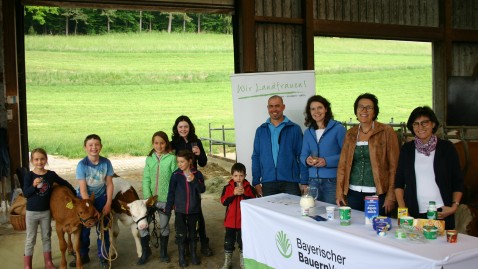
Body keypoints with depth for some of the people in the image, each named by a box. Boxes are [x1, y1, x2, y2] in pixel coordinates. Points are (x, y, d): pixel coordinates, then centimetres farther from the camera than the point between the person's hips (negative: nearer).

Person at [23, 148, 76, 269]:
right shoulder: (29, 176, -10)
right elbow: (25, 194, -13)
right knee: (30, 239, 6)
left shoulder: (51, 174, -4)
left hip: (46, 211, 3)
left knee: (46, 237, 14)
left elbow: (64, 183, 9)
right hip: (32, 212, -2)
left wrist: (75, 193, 8)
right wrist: (34, 185, -29)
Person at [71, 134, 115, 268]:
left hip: (101, 198, 1)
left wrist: (108, 204, -10)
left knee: (102, 229, 3)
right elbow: (83, 189, -19)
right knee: (84, 229, 8)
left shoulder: (106, 162, -14)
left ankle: (103, 257, 18)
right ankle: (83, 255, 27)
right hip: (84, 199, -1)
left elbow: (109, 184, -6)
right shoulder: (82, 164, -19)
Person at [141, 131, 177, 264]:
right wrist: (147, 197, -10)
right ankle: (145, 251, 22)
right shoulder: (149, 158, 3)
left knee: (164, 226, 11)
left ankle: (163, 252, 30)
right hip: (151, 198, 3)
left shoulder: (172, 158, -7)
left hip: (165, 199, -3)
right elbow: (146, 179, 1)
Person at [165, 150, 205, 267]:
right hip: (180, 209, -1)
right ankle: (181, 257, 20)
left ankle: (193, 254, 30)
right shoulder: (176, 175, -8)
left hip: (194, 209, 1)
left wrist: (194, 180, -28)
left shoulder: (197, 174, -6)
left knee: (192, 232, 15)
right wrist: (168, 208, 0)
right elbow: (171, 193, -2)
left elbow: (202, 190, -13)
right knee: (181, 234, 5)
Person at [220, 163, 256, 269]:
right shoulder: (227, 187, -2)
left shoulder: (249, 188, -4)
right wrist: (233, 194, -24)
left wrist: (244, 193, -24)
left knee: (243, 242, 10)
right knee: (228, 241, 10)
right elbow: (223, 201, -12)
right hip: (230, 220, 1)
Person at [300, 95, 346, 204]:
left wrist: (327, 161, -19)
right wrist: (307, 160, -8)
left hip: (333, 180, -5)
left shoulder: (338, 128, -4)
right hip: (313, 180, 5)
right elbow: (303, 155, 15)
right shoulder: (308, 132, 13)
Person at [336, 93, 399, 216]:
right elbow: (342, 164, 10)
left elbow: (394, 165, -5)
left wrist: (391, 195, -10)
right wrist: (339, 191, 3)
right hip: (354, 193, 4)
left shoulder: (386, 132, -2)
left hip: (378, 193, -3)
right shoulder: (350, 133, 10)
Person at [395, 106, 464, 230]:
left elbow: (458, 182, 5)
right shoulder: (407, 149, 7)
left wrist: (454, 206, -7)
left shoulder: (446, 147, 2)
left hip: (441, 213, -1)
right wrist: (402, 209, 0)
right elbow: (399, 182, 9)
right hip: (413, 214, 1)